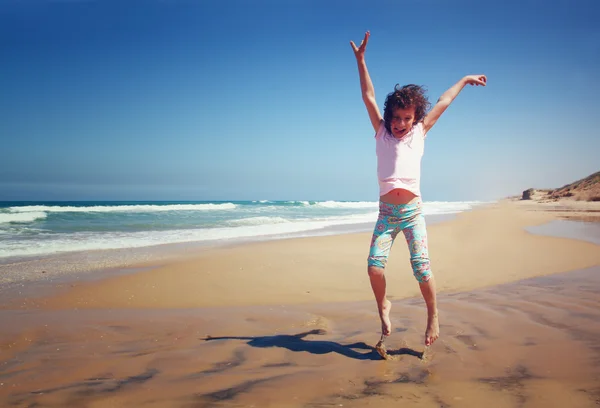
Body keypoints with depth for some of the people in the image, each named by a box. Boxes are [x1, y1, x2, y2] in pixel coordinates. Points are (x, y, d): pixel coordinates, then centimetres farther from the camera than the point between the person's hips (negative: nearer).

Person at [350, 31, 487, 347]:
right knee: (374, 265, -13)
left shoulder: (419, 133, 11)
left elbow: (443, 103, 20)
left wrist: (464, 80, 30)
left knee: (421, 268, -9)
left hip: (412, 211, 0)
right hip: (386, 212, 1)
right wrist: (361, 59, 3)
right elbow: (369, 98, 6)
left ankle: (433, 316, 11)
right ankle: (383, 306, 13)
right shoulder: (381, 133, 10)